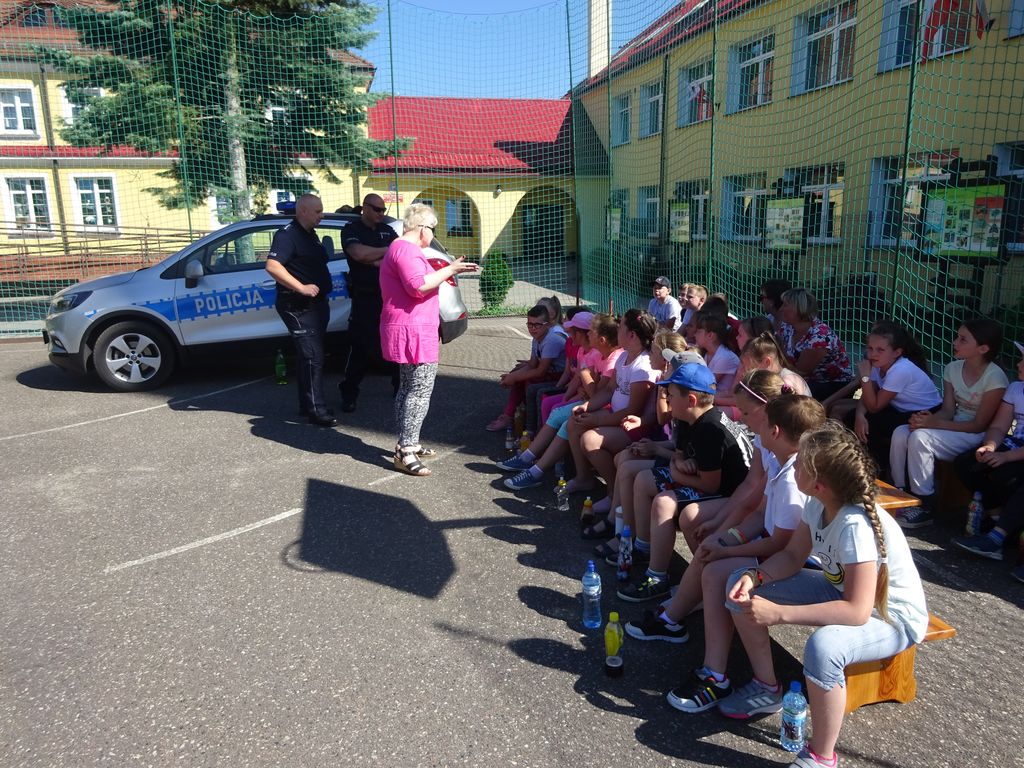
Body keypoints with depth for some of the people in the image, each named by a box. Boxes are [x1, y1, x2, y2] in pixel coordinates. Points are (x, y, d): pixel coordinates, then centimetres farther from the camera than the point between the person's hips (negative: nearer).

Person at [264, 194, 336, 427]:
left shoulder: (310, 234, 16)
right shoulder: (287, 234, -14)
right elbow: (272, 266, -27)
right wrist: (301, 287, -27)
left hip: (315, 303, 10)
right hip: (298, 307, -10)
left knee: (310, 356, 15)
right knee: (312, 357, -10)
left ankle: (307, 405, 24)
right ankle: (317, 411, -5)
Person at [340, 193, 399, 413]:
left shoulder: (386, 230, 13)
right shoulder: (351, 230, -2)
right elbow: (359, 253, -21)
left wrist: (376, 261, -14)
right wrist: (387, 251, -8)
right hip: (365, 298, -5)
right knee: (362, 346, -3)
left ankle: (400, 386, 23)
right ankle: (348, 393, 8)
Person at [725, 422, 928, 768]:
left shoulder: (856, 526, -35)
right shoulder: (818, 505, -11)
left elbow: (857, 611, -37)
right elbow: (792, 557, 0)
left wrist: (778, 613, -38)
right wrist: (754, 577, -19)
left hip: (892, 618, -8)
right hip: (842, 590, 8)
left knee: (822, 646, -40)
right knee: (741, 586, -2)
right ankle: (767, 686, 16)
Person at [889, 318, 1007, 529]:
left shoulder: (994, 377, -16)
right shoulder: (953, 369, 3)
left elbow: (979, 425, -16)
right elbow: (948, 411, 3)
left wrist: (934, 423, -24)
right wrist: (926, 418, -20)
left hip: (979, 437, -6)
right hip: (953, 428, 6)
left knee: (920, 437, -30)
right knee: (900, 433, -20)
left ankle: (925, 507, -19)